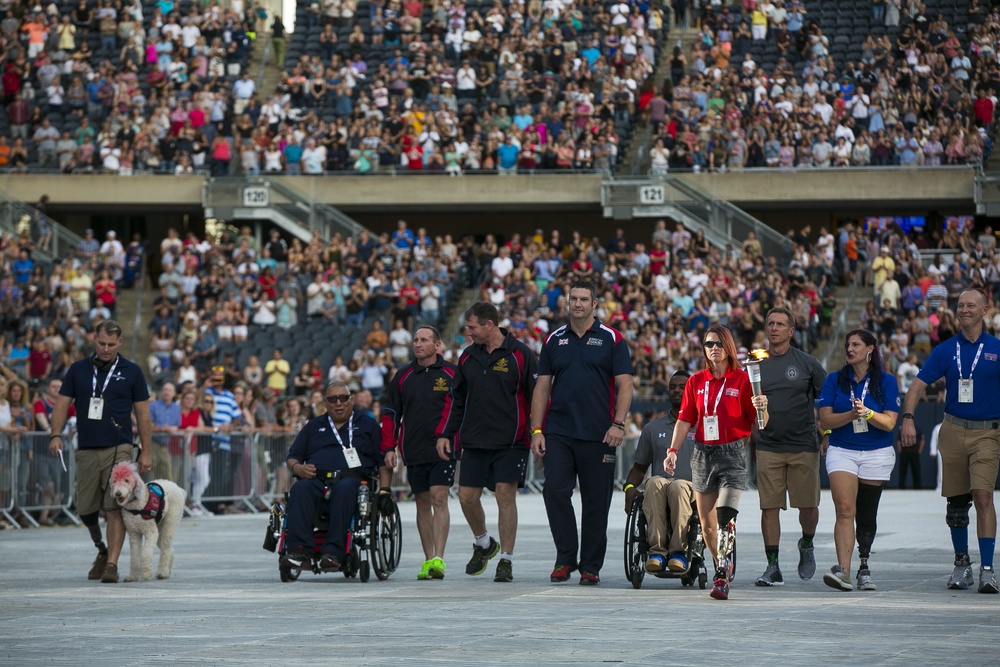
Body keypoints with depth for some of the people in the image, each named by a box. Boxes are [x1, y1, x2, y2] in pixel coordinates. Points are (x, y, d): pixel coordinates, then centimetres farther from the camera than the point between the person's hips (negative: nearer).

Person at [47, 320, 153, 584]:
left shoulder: (131, 372, 4)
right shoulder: (78, 370, 9)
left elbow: (143, 414, 6)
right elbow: (62, 404, 7)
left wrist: (146, 452, 1)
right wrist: (55, 435, -9)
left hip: (118, 449, -3)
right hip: (86, 450, 3)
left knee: (115, 508, -12)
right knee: (85, 510, 8)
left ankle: (112, 563, -12)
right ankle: (102, 550, 32)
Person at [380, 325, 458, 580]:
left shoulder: (452, 374, 2)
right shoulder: (403, 376, 11)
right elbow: (390, 412, 13)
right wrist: (389, 447, 5)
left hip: (442, 450, -4)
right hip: (413, 451, 4)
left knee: (439, 499, -13)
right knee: (422, 503, 8)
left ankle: (438, 559, -18)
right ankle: (428, 560, 13)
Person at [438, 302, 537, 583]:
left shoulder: (519, 354, -5)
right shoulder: (468, 356, 11)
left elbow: (537, 396, -4)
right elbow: (458, 399, 19)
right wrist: (446, 434, 12)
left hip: (510, 442, -5)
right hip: (474, 441, 5)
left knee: (506, 496, -7)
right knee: (467, 496, 2)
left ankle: (506, 560, 0)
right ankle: (483, 544, 28)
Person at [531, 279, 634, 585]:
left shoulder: (612, 339, 3)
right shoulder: (555, 340, 12)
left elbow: (624, 385, -1)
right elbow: (542, 386, 12)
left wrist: (618, 424, -14)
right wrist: (537, 430, 3)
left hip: (598, 435, -2)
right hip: (558, 433, 2)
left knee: (596, 501, 2)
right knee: (555, 491, -10)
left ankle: (591, 566, 10)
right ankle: (565, 557, 3)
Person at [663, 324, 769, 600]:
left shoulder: (742, 380, -2)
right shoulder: (696, 381, 10)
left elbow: (757, 423, -2)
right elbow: (685, 419, 11)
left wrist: (762, 409, -23)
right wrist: (673, 450, 2)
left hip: (732, 454, -5)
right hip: (703, 454, 5)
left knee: (725, 518, -19)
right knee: (706, 523, 7)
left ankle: (723, 578, -21)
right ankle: (725, 568, 25)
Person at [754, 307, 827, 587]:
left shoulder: (807, 363, 1)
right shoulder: (755, 365, 7)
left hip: (803, 445, -1)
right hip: (768, 446, 1)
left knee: (808, 505, 0)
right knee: (769, 507, -3)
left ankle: (806, 544, 30)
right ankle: (773, 567, 1)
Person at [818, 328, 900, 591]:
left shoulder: (886, 381, 2)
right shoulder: (834, 380, 5)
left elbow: (889, 422, -6)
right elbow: (825, 420, -3)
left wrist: (867, 413, -24)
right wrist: (850, 415, -20)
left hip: (877, 454, 0)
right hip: (841, 452, 0)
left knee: (866, 515, 6)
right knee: (845, 510, -18)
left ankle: (864, 567, 23)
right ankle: (843, 570, -27)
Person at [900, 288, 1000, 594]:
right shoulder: (945, 350, 6)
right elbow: (918, 385, 3)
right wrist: (907, 419, -11)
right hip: (953, 431, 3)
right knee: (956, 501, 9)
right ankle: (961, 562, 24)